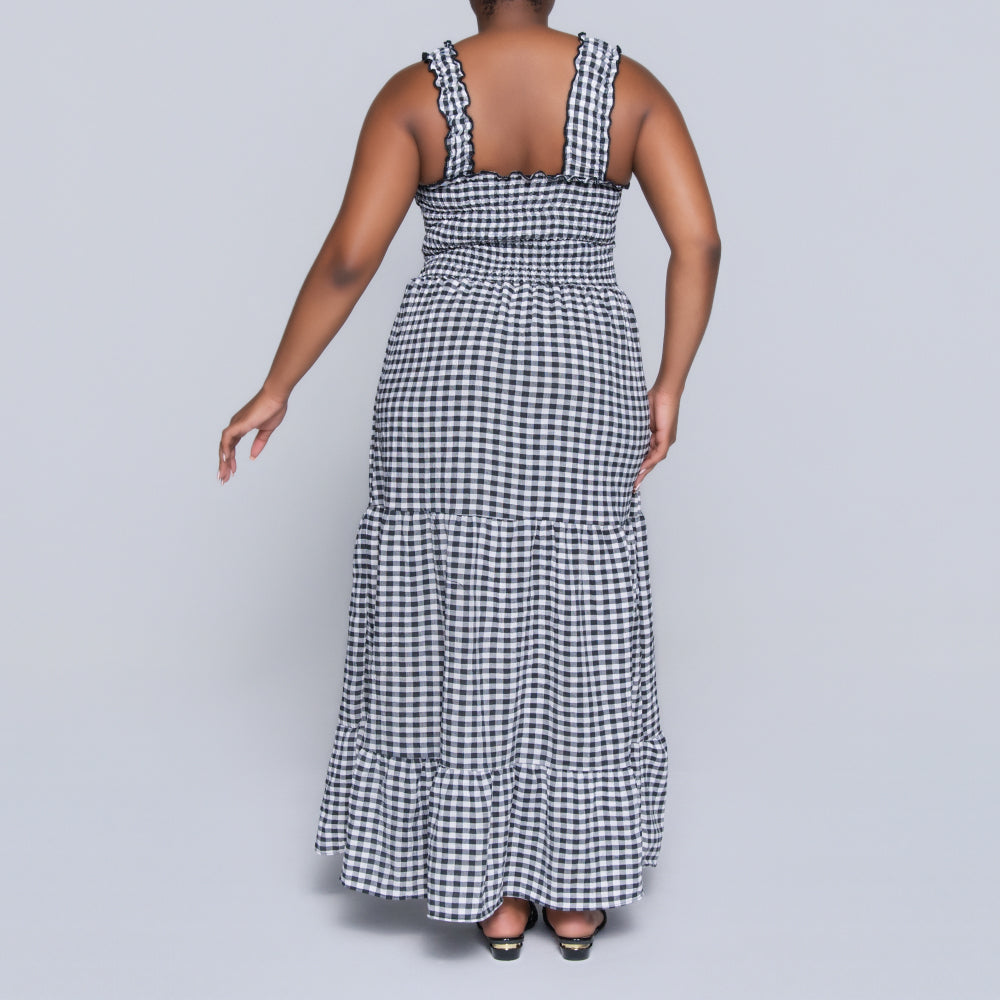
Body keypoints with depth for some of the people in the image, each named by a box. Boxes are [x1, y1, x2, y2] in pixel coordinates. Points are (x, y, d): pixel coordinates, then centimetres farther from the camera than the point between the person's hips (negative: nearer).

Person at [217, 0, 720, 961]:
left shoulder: (416, 93, -3)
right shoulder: (629, 84, 1)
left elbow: (348, 256, -11)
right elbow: (699, 240, -7)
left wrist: (274, 392, -3)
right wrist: (668, 387, 0)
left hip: (449, 378, -1)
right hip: (580, 386, 1)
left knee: (461, 629, 8)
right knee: (576, 629, 11)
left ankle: (496, 896, 15)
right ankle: (576, 892, 18)